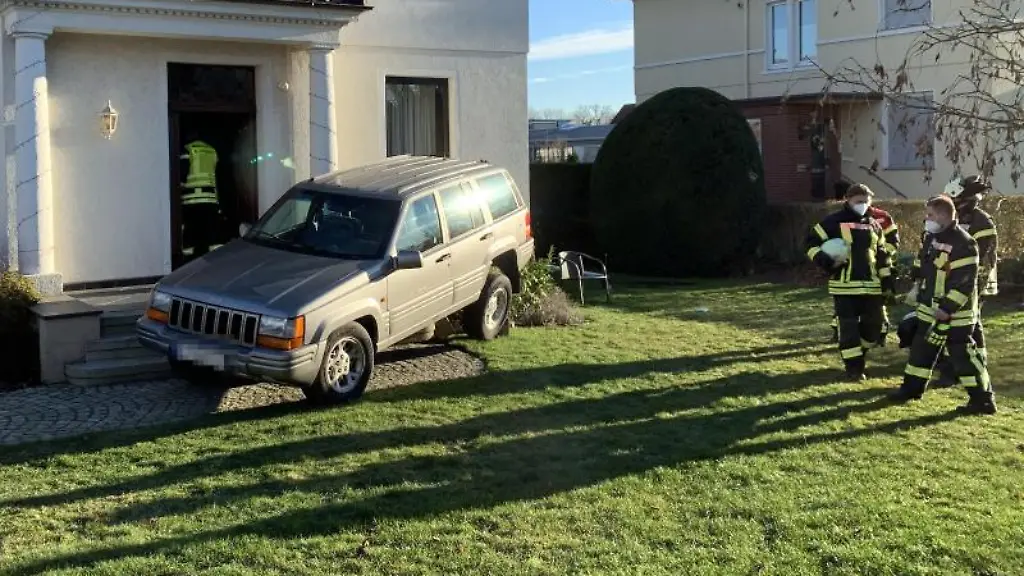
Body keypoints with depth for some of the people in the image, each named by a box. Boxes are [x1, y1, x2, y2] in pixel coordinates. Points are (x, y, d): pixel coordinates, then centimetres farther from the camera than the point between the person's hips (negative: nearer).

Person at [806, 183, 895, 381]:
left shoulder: (874, 225, 14)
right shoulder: (834, 222, -3)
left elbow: (882, 255, 18)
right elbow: (812, 242, -4)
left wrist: (887, 281, 14)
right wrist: (827, 262, -16)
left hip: (871, 285, 5)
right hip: (844, 285, -5)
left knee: (873, 325, 8)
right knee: (849, 326, -3)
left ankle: (858, 355, 31)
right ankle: (853, 366, 6)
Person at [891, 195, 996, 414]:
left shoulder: (963, 244, -21)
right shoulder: (933, 237, 8)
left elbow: (965, 282, -23)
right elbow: (923, 268, 21)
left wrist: (948, 308, -23)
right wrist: (920, 295, 21)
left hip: (955, 313, -9)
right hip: (930, 309, 9)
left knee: (963, 354, -6)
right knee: (922, 348, 16)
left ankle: (983, 399, 0)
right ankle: (912, 387, 30)